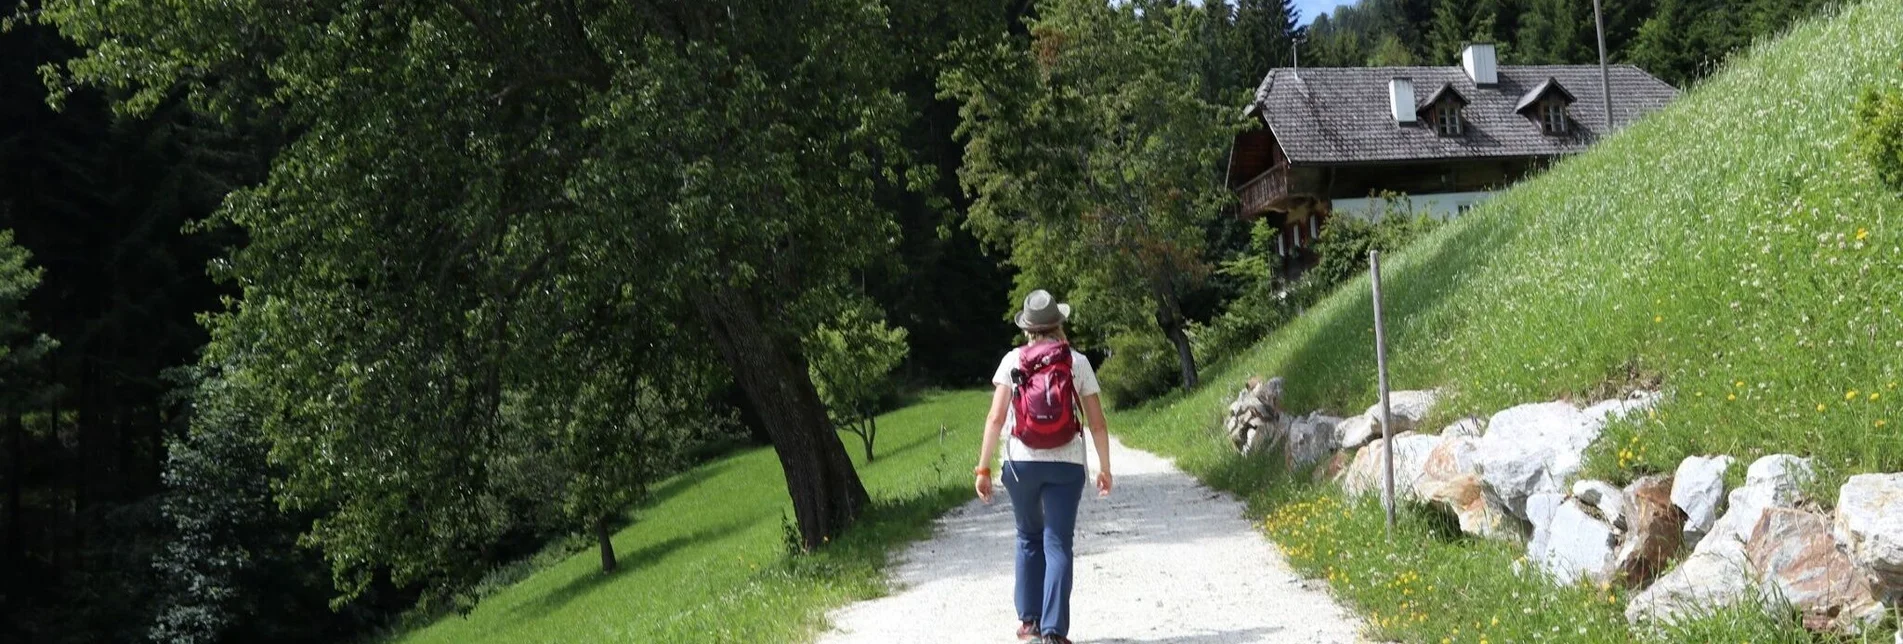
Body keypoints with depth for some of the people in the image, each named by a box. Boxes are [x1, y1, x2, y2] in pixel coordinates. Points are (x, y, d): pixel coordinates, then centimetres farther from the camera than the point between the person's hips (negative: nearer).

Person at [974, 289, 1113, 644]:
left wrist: (983, 468, 0)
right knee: (1058, 545, 1)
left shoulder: (1013, 361, 1)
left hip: (1020, 463, 1)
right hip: (1066, 465, -1)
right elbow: (1098, 424, 3)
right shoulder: (1078, 362, 2)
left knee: (1029, 538, 19)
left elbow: (995, 419, -4)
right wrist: (1105, 468, 14)